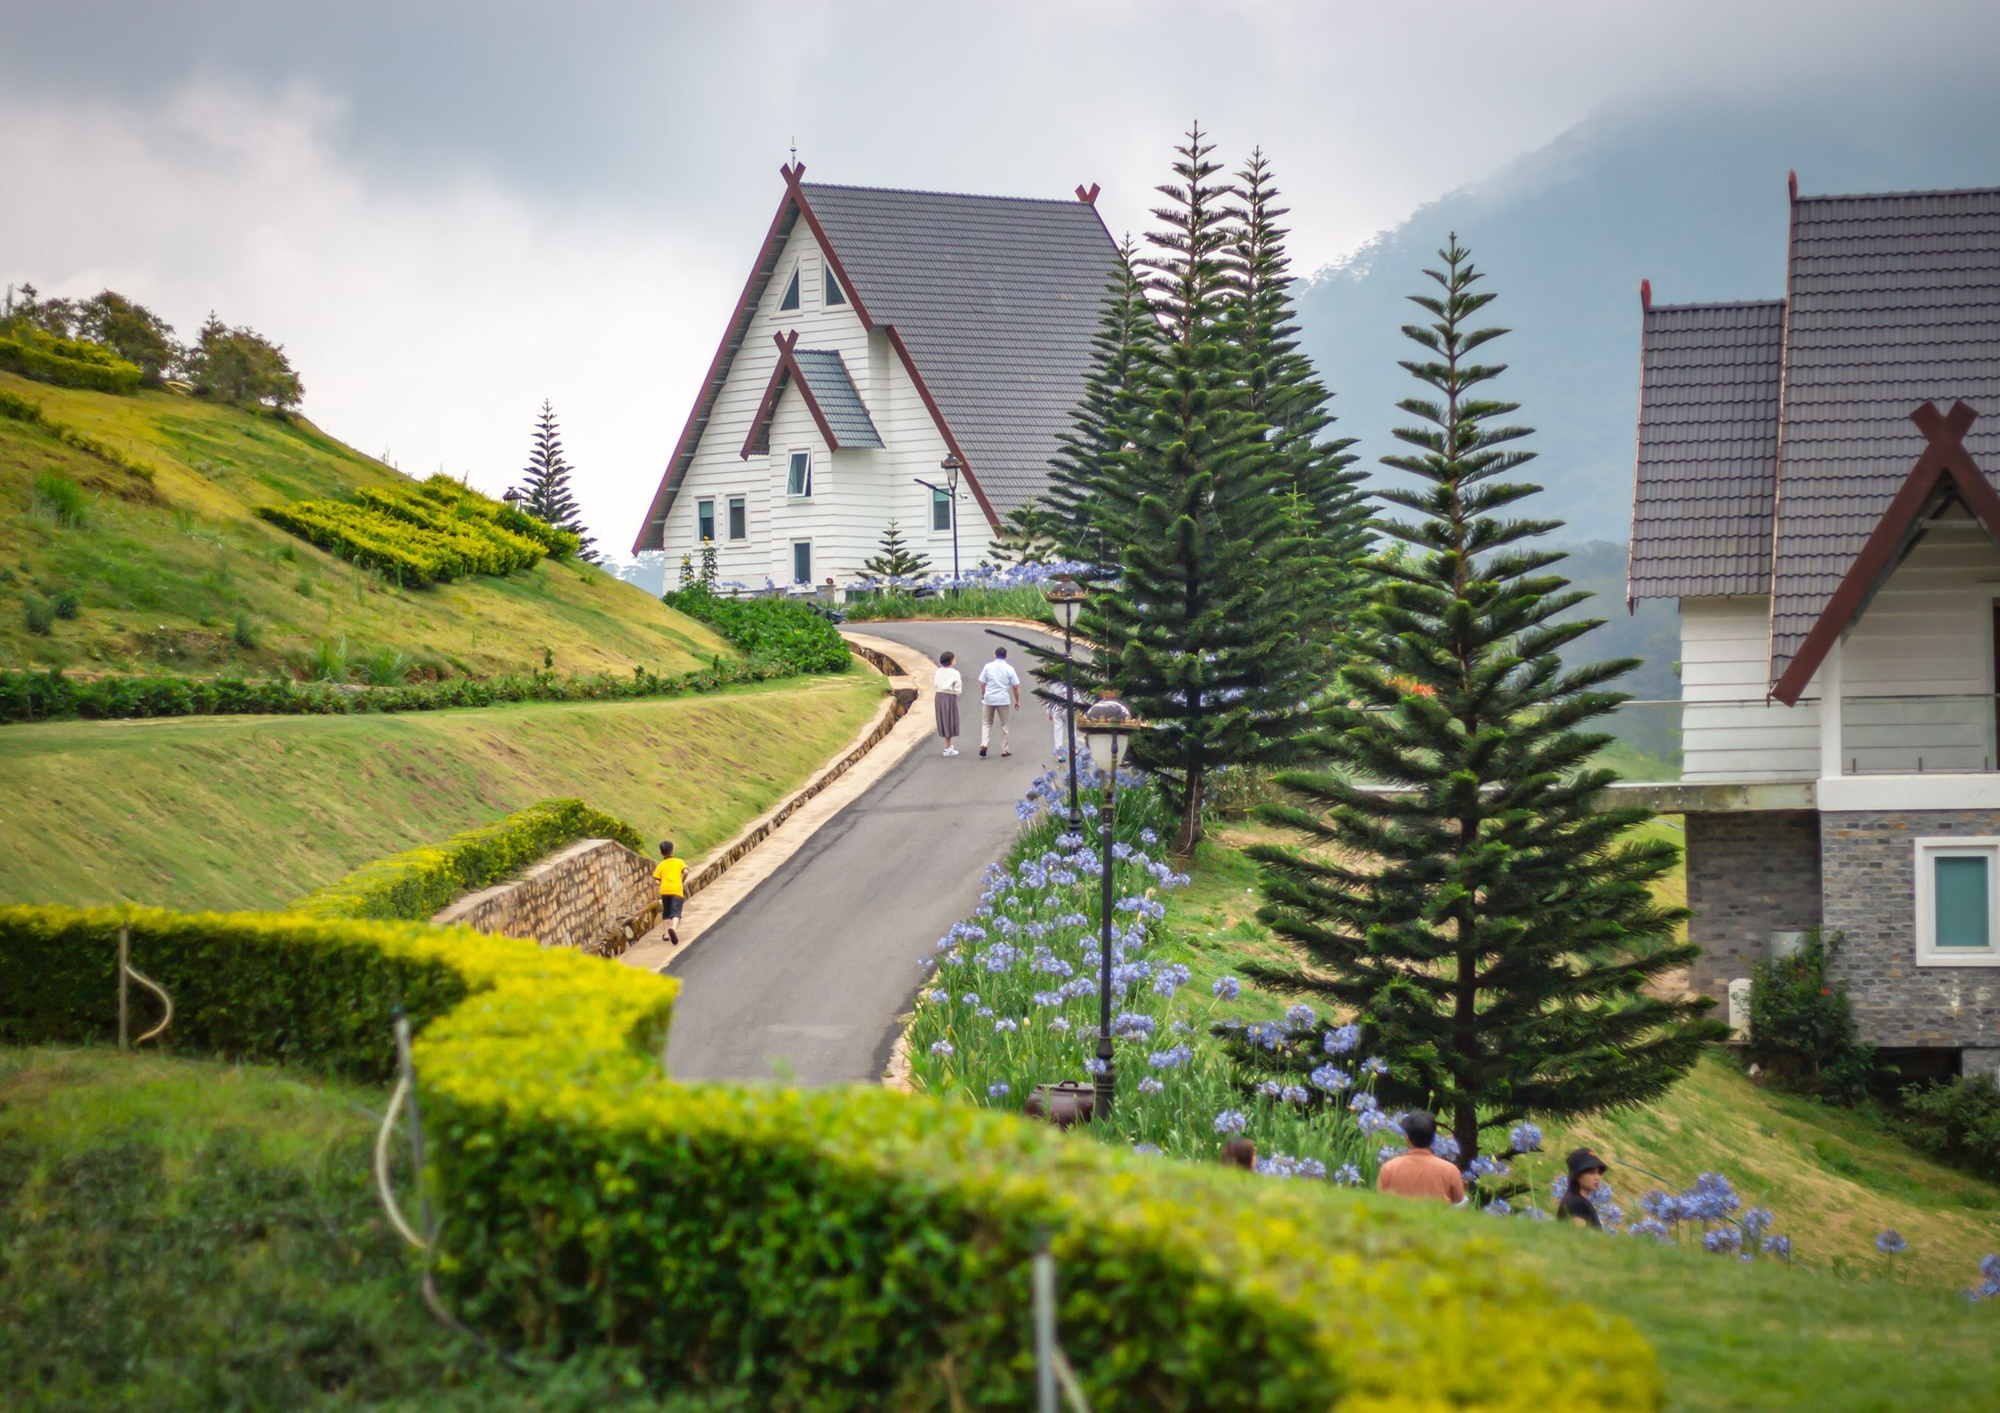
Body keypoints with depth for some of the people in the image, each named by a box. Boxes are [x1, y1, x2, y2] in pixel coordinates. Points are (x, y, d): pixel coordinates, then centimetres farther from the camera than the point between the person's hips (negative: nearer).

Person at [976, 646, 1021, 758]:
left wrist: (983, 696, 16)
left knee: (986, 723, 12)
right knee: (1004, 725, 11)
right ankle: (1004, 750, 13)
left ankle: (983, 744, -9)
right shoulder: (1009, 669, -2)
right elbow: (1015, 687, -2)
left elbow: (982, 683, 0)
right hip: (1003, 700, -1)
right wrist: (1017, 701, 9)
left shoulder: (988, 667, -1)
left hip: (989, 698, 1)